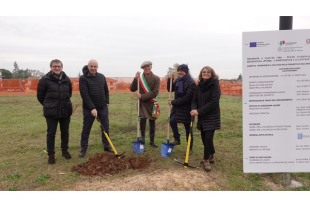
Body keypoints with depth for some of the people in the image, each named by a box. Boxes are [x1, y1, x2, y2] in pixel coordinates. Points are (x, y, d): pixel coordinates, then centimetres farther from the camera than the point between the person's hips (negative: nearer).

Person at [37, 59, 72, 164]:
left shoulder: (66, 79, 5)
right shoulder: (45, 79, -8)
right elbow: (40, 95, 1)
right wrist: (48, 105, 9)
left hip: (66, 110, 4)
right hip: (51, 112, -4)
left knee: (65, 132, 14)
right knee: (51, 133, 4)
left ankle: (65, 150, 30)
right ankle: (51, 155, 16)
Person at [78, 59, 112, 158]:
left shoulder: (102, 77, 7)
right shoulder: (83, 78, -9)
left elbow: (106, 90, 17)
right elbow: (84, 95, -16)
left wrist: (106, 102, 9)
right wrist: (92, 108, -20)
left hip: (103, 108, 4)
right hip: (89, 108, -4)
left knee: (105, 127, 10)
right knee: (86, 129, 7)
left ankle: (106, 146, 25)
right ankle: (83, 148, 21)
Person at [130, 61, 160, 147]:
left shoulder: (156, 78, -4)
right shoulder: (140, 77, 4)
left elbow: (155, 92, -12)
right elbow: (132, 89, 1)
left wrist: (142, 96, -18)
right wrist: (135, 79, -13)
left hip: (151, 103, 0)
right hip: (142, 103, 0)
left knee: (152, 123, 9)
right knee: (142, 118, -22)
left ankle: (152, 141, 27)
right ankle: (142, 135, 4)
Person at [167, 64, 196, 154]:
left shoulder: (191, 83, -19)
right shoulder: (178, 80, 5)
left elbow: (187, 98, -23)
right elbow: (170, 89, 11)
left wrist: (173, 102, -19)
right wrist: (170, 79, -5)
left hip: (186, 108, -7)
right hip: (177, 106, 7)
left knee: (188, 128, 4)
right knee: (172, 121, 8)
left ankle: (190, 148, 20)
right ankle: (177, 139, 30)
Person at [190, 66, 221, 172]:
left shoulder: (215, 85, -9)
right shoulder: (199, 86, 9)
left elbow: (214, 102, -18)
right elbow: (194, 100, 7)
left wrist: (199, 111, -19)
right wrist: (194, 109, -15)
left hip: (212, 117, -6)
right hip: (202, 117, 6)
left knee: (208, 138, -9)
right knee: (204, 138, 12)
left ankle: (206, 160, 8)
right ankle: (211, 157, 32)